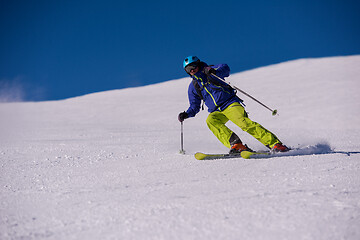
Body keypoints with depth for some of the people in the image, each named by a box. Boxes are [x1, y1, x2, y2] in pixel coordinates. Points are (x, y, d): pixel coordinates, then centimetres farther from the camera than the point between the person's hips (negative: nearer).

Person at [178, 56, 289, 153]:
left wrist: (214, 71, -34)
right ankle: (236, 145, -38)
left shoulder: (209, 71, 4)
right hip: (216, 112, 4)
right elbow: (195, 107, 23)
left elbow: (225, 69, -15)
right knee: (210, 121, -30)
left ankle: (275, 143, -26)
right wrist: (186, 114, 5)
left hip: (230, 103, -4)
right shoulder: (193, 87, 17)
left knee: (244, 122, -27)